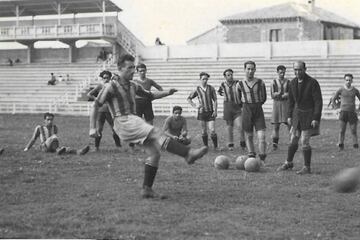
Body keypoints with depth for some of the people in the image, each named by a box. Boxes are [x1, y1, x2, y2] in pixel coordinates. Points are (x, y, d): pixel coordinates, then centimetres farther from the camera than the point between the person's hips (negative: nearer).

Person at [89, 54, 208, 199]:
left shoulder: (132, 86, 18)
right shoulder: (112, 86, -5)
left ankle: (146, 189, 1)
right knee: (156, 133, -24)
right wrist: (92, 128, -11)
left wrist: (167, 93, 11)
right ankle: (188, 153, -35)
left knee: (154, 153, -1)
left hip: (133, 121, 9)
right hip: (123, 122, -9)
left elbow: (151, 96, 27)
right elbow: (96, 105, -5)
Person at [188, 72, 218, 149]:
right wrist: (195, 106, 0)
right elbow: (189, 99, 12)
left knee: (212, 130, -9)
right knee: (204, 131, 5)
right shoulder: (197, 90, 1)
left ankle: (216, 146, 3)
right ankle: (205, 146, 16)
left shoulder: (211, 88, 2)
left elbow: (215, 100, 4)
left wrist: (215, 111, -4)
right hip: (202, 112, 1)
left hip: (210, 112, -1)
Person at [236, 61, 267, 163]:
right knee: (249, 136, 6)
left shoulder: (260, 83, -1)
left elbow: (263, 98, 12)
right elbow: (238, 100, 14)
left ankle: (262, 160, -2)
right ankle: (251, 158, 17)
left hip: (258, 110, -1)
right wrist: (247, 105, 12)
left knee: (261, 136, -10)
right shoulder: (240, 84, 0)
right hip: (246, 110, 1)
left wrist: (257, 104, 10)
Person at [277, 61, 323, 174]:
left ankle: (307, 167, 6)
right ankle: (288, 163, 28)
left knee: (304, 142, -6)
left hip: (309, 114, -5)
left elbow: (318, 102, -14)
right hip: (297, 113, 6)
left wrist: (316, 118, -18)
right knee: (293, 140, 12)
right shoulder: (293, 83, 3)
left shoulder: (312, 83, -15)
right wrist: (289, 115, 10)